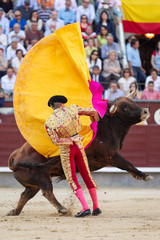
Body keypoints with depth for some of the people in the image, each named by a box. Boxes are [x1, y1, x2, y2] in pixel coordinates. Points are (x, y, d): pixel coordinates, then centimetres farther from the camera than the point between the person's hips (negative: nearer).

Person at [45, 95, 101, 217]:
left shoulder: (49, 124, -15)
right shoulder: (72, 110, -9)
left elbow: (56, 141, -21)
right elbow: (92, 111, -1)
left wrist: (71, 140, -11)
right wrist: (94, 121, 21)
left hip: (66, 150, -3)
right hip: (79, 147, 3)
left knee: (72, 181, 3)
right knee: (87, 176, 15)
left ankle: (85, 208, -10)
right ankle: (96, 207, 19)